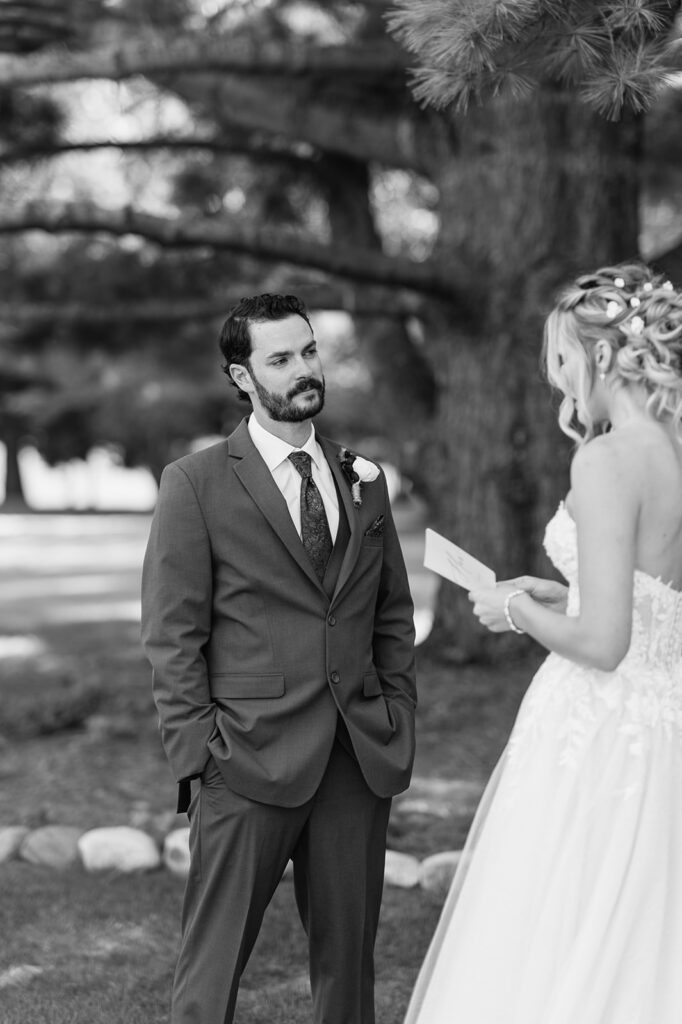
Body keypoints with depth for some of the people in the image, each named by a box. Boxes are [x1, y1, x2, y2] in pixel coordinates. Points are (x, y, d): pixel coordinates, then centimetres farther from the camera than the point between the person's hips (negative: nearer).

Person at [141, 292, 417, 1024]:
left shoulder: (363, 478, 13)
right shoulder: (196, 483, -2)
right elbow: (172, 635, -5)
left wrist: (399, 717, 7)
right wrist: (196, 753, -10)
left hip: (361, 761, 5)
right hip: (250, 760, -4)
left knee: (349, 956, 11)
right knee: (213, 962, 1)